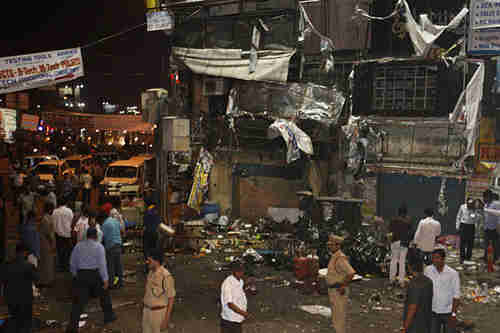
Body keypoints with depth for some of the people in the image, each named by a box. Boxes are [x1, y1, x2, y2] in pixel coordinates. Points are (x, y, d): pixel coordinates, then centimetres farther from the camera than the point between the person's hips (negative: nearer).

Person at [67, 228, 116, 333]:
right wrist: (105, 279, -9)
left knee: (79, 300, 3)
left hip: (81, 274, 3)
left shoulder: (78, 246, 6)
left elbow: (72, 263, 11)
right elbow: (102, 264, -12)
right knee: (104, 293, 20)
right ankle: (108, 316, 32)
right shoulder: (99, 246, -6)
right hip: (95, 274, -2)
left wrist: (75, 275, 24)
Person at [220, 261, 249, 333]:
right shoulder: (227, 284, -23)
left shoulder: (241, 281, 4)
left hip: (238, 319, 8)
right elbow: (230, 304, -24)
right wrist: (243, 313, -22)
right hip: (229, 321, -8)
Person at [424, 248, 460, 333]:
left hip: (448, 312, -2)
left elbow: (456, 295, -13)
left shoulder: (453, 274, -19)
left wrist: (454, 314, -16)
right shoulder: (427, 270, -10)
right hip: (433, 312, 2)